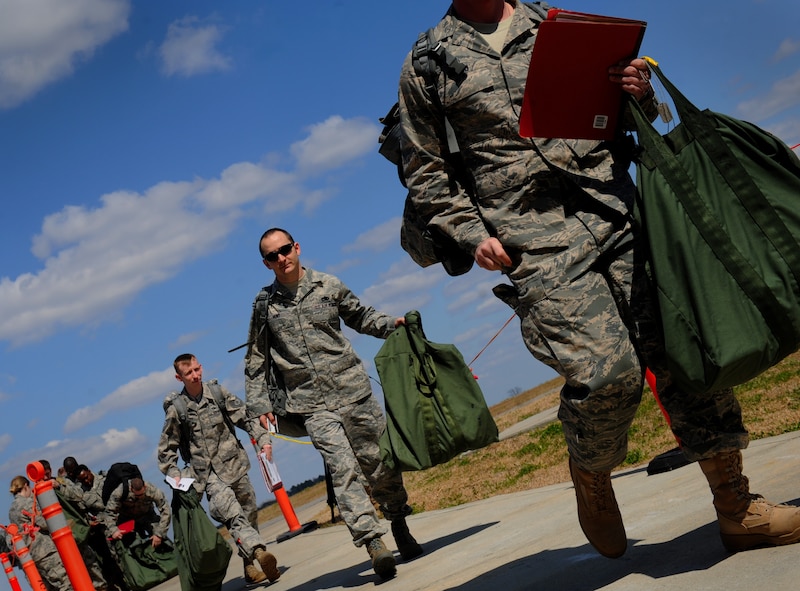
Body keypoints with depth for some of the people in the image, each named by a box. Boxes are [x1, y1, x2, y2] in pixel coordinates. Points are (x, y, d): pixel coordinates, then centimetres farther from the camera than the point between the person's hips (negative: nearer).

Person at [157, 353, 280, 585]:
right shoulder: (176, 409, -1)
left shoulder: (218, 393, 3)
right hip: (210, 474, -3)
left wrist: (263, 438, -9)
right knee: (233, 515, -24)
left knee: (250, 515, 7)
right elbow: (166, 449, 7)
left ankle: (250, 567, 22)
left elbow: (246, 417, 4)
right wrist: (173, 474, -5)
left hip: (235, 466, 4)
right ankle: (259, 552, -43)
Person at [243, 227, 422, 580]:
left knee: (381, 462, 6)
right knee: (343, 470, -15)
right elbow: (255, 360, 12)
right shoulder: (264, 305, 5)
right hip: (314, 405, -1)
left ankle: (398, 524, 28)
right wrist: (259, 404, 6)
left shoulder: (328, 286, 6)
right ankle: (374, 543, -19)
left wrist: (392, 324, 1)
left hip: (354, 392, 1)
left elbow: (360, 316, 18)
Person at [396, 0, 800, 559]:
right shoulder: (426, 66, 11)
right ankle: (590, 476, 14)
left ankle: (737, 510, 6)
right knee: (608, 372, -17)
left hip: (616, 213, 3)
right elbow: (425, 174, 12)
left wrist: (641, 93, 1)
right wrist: (472, 233, -1)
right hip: (536, 244, -3)